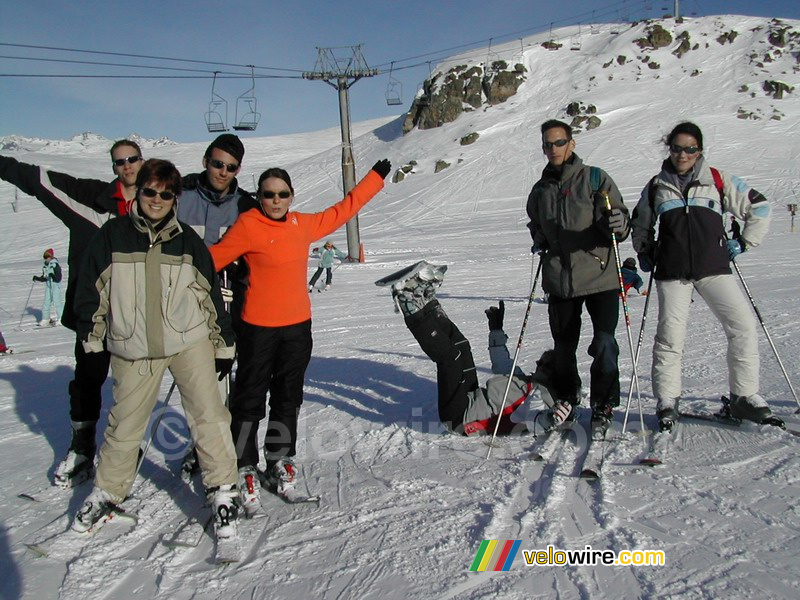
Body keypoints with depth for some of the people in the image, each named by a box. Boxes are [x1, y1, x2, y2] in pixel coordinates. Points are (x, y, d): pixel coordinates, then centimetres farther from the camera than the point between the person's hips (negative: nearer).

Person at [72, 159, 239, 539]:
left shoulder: (188, 241, 3)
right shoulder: (112, 236, 1)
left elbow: (210, 293, 7)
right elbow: (92, 289, 7)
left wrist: (223, 344, 8)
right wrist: (91, 339, 7)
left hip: (189, 340, 0)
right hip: (132, 349, 0)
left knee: (208, 414, -8)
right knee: (125, 423, 10)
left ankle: (222, 489, 4)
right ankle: (107, 491, 30)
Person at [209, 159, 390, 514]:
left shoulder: (304, 225, 6)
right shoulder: (248, 226, -9)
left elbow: (343, 210, 17)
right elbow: (214, 258, -6)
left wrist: (376, 177, 24)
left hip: (298, 326, 5)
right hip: (258, 327, -5)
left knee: (288, 397, 15)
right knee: (250, 398, 4)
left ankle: (280, 462, 30)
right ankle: (244, 468, 18)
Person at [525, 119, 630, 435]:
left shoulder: (595, 178, 1)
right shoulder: (540, 190, 14)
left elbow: (618, 219, -4)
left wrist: (618, 224, -26)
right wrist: (539, 242, 7)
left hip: (599, 275, -3)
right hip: (559, 279, 4)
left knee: (604, 343, -9)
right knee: (563, 346, 9)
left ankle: (602, 405, 9)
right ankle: (566, 398, 31)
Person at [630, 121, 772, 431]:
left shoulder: (719, 181, 6)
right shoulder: (656, 186, 11)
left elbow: (759, 207, 14)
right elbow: (640, 224, 27)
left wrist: (744, 242, 8)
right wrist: (644, 253, 16)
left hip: (713, 268, 0)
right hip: (672, 272, 0)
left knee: (743, 326, -9)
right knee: (669, 335, -4)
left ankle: (744, 395, 5)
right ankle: (666, 400, 9)